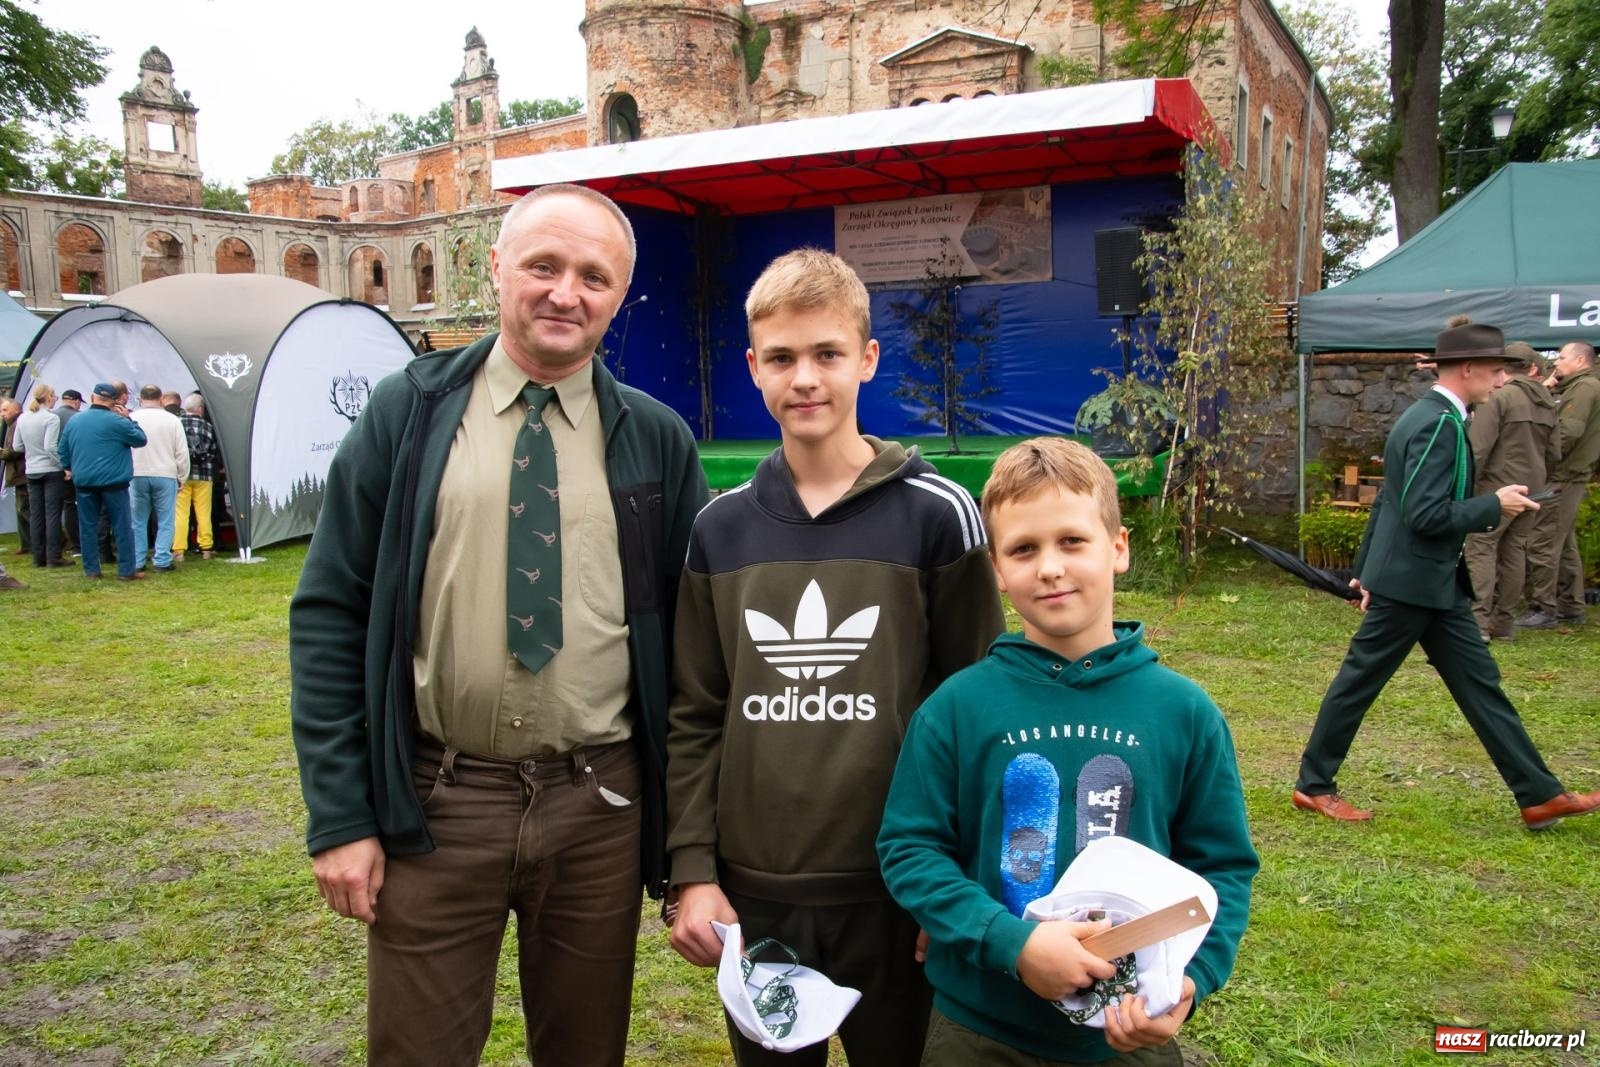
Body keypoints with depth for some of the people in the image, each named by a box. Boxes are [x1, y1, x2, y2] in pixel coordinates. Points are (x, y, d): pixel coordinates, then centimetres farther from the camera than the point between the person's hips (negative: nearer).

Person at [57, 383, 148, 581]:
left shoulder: (74, 420, 7)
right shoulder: (117, 421, -11)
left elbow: (63, 449, 14)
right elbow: (140, 439, -2)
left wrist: (69, 468, 28)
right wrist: (128, 419, 4)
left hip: (84, 482, 5)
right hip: (113, 482, -5)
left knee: (88, 527, 10)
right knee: (122, 527, 2)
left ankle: (91, 570, 13)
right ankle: (127, 570, 2)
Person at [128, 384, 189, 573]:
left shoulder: (131, 419, -3)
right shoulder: (172, 420, -3)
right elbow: (182, 453, 0)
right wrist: (181, 477, 10)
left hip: (137, 475, 1)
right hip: (165, 475, -1)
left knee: (138, 522, 10)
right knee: (165, 521, 6)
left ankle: (136, 562, 11)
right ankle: (162, 560, 2)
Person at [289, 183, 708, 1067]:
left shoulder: (656, 441, 2)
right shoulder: (409, 414, -1)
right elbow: (329, 615, -1)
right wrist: (339, 817, -6)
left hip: (600, 806, 1)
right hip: (434, 805, -1)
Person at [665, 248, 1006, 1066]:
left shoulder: (935, 514, -6)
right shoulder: (720, 530, 2)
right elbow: (694, 717, 5)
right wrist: (692, 871, 0)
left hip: (896, 891, -2)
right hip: (753, 893, 3)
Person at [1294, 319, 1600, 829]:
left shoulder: (1428, 416, 12)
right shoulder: (1439, 424, -19)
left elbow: (1391, 501, 17)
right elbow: (1427, 515, -26)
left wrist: (1366, 568, 21)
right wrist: (1495, 506, -14)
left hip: (1435, 582, 10)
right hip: (1411, 582, -10)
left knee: (1479, 682, 11)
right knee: (1359, 681, 2)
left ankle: (1539, 795, 16)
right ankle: (1313, 785, 15)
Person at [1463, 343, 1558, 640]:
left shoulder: (1498, 397, -10)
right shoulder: (1547, 404, 11)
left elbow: (1478, 448, -16)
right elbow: (1552, 455, 15)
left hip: (1497, 486, -7)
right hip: (1531, 488, 7)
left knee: (1481, 549, -6)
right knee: (1514, 551, 10)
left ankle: (1479, 621, -13)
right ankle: (1504, 622, 14)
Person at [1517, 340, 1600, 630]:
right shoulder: (1576, 388, 20)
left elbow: (1567, 433, -21)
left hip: (1562, 479, -11)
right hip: (1568, 478, 11)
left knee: (1542, 544, -9)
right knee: (1564, 545, 15)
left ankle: (1543, 610, -6)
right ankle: (1571, 608, 22)